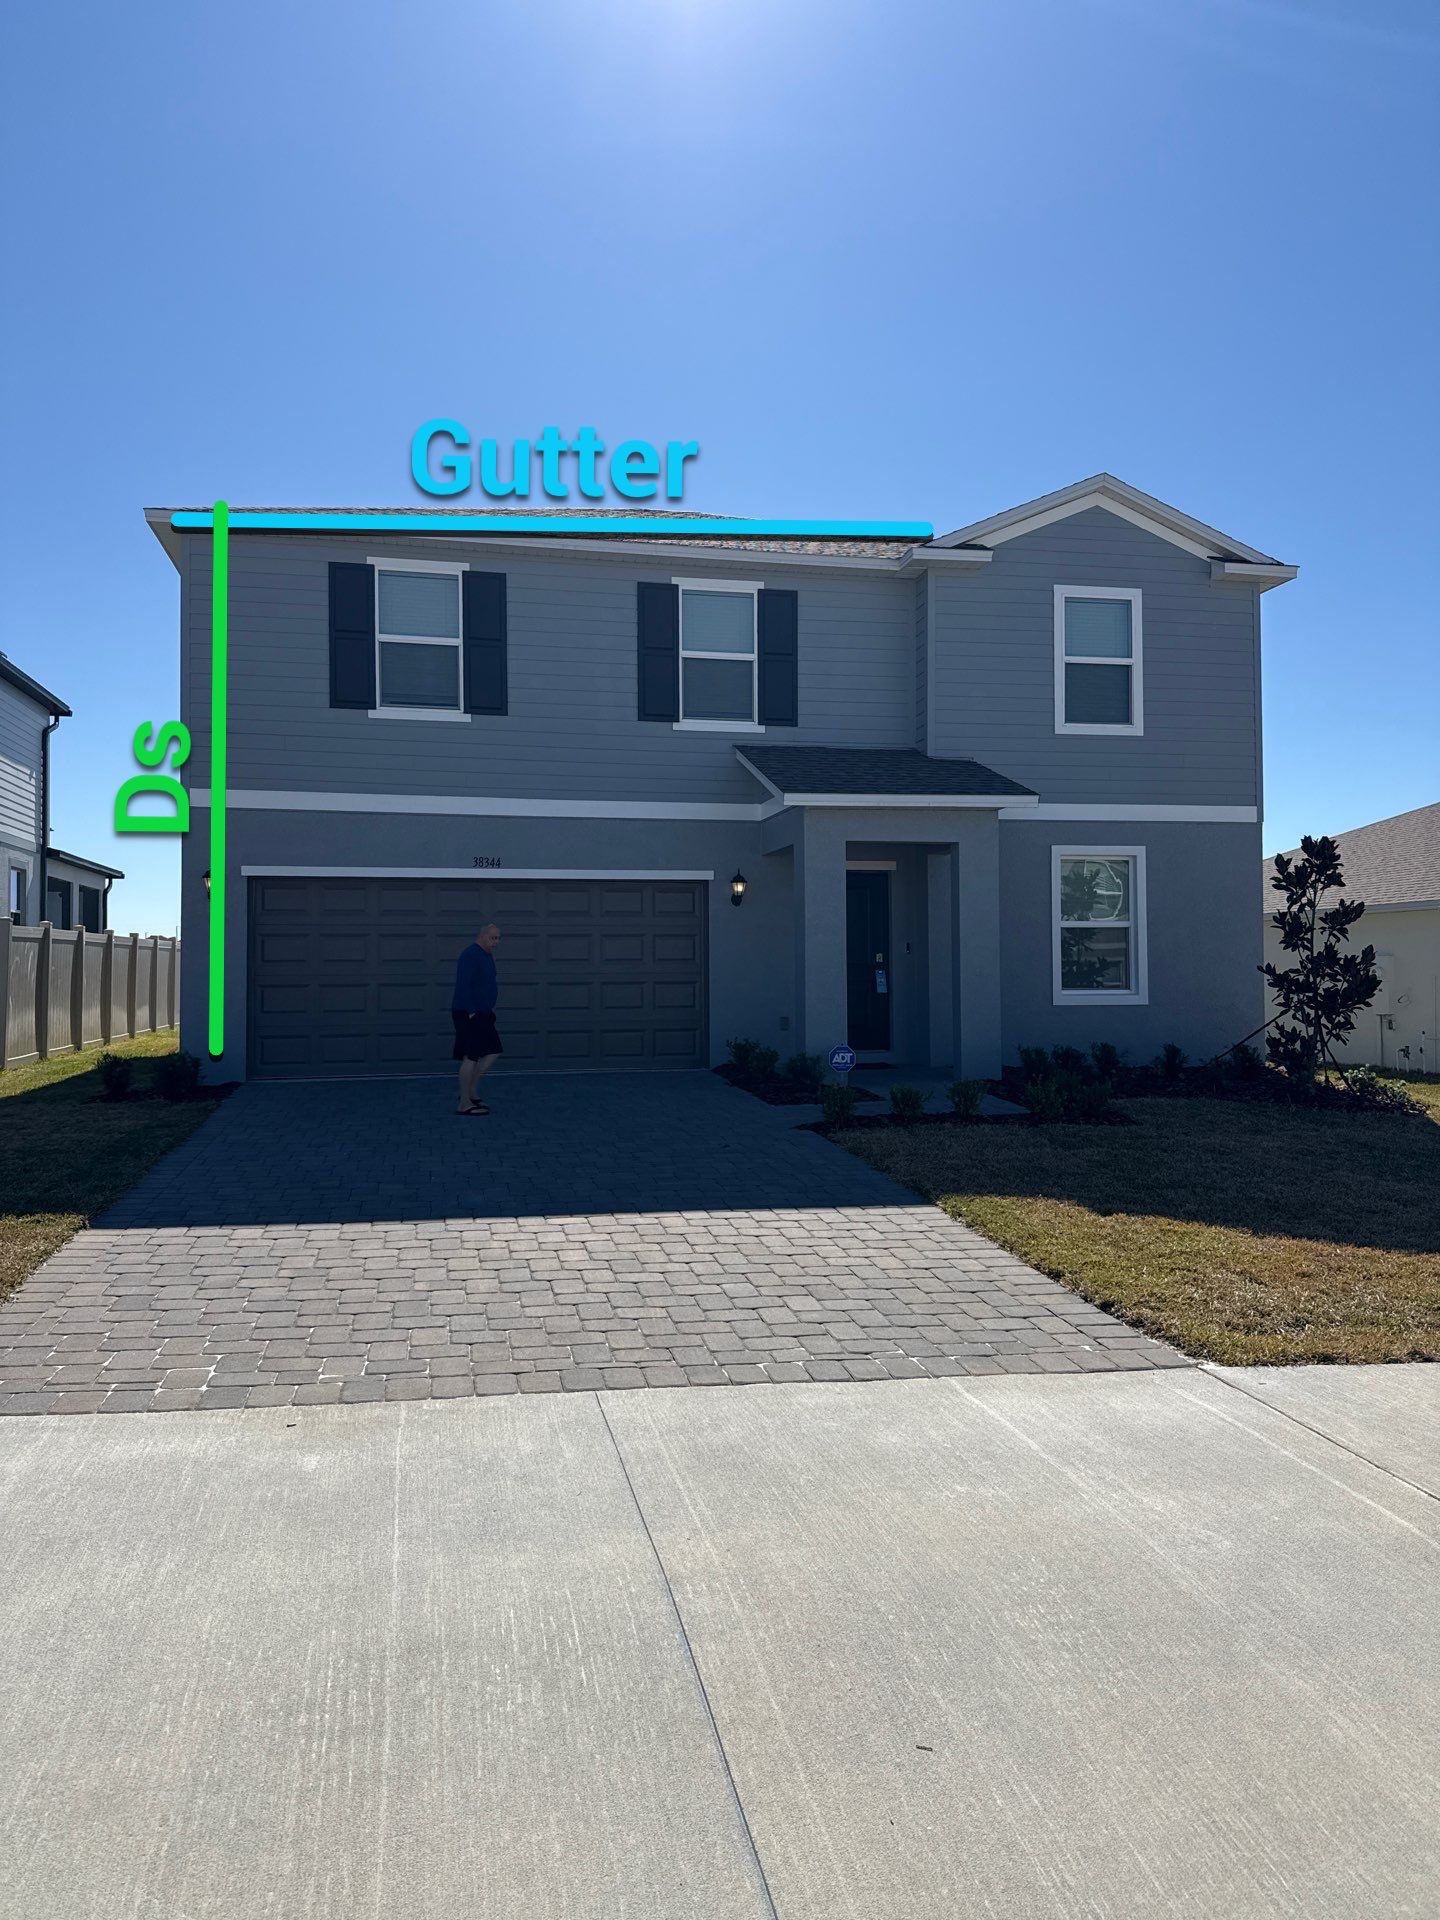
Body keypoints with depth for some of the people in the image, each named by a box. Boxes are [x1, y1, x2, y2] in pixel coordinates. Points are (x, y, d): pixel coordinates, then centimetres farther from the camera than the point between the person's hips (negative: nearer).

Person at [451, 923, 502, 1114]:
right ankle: (464, 1104, -3)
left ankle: (470, 1092, 17)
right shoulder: (470, 955, -16)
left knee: (493, 1052, 10)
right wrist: (471, 1012, -23)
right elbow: (463, 986, -23)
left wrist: (489, 1008, 19)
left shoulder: (487, 955, 15)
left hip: (482, 1013, 10)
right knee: (471, 1057, -8)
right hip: (469, 1014, -10)